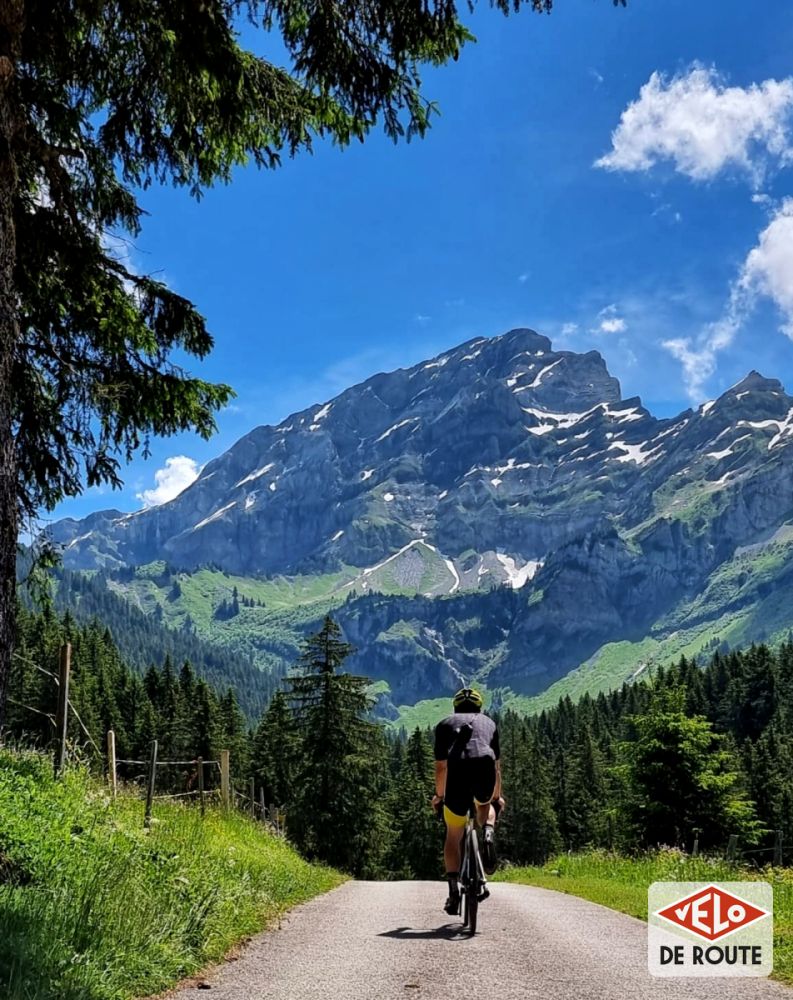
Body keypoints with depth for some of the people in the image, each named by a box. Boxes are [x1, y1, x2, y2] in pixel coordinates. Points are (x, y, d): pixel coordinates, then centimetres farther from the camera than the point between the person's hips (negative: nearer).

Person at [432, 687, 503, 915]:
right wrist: (497, 796, 50)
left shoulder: (445, 724, 29)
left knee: (454, 835, 18)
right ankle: (488, 833, 3)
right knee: (486, 805, 35)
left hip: (458, 770, -1)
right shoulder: (488, 723, 33)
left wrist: (439, 795, 41)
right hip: (485, 766, 1)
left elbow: (440, 767, 26)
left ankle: (453, 890, 8)